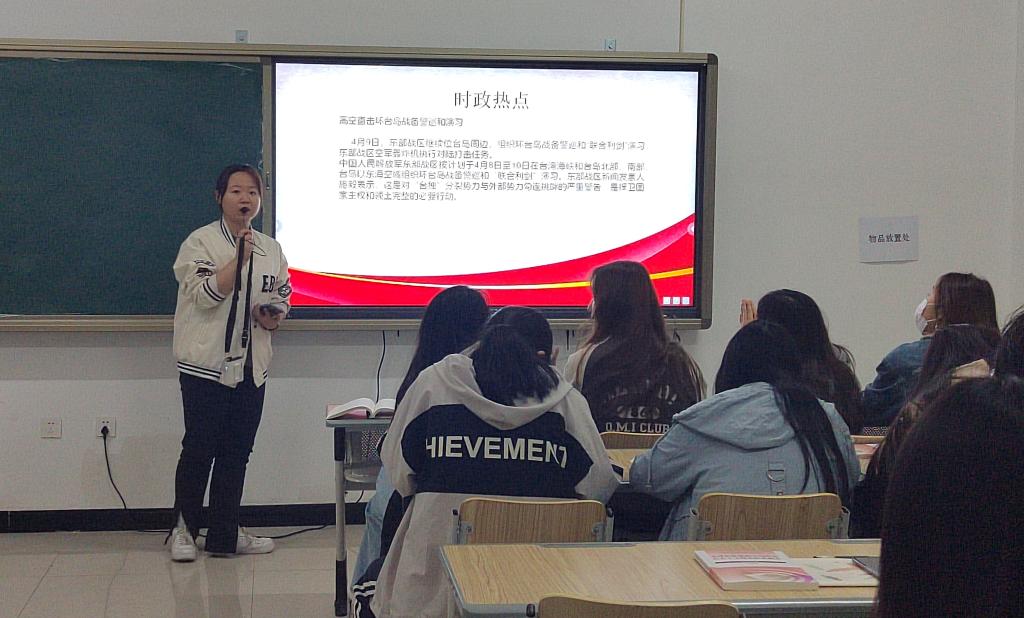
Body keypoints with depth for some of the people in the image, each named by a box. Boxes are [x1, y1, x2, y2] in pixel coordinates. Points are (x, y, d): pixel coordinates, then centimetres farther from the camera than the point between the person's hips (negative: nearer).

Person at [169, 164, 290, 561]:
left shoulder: (271, 249, 11)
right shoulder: (201, 242, -6)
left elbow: (283, 295, 22)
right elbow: (205, 294, -17)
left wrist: (275, 316, 0)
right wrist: (239, 257, -23)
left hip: (251, 367, 6)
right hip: (206, 365, -5)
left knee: (236, 453, 9)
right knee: (199, 450, -1)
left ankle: (225, 534, 18)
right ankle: (184, 529, 14)